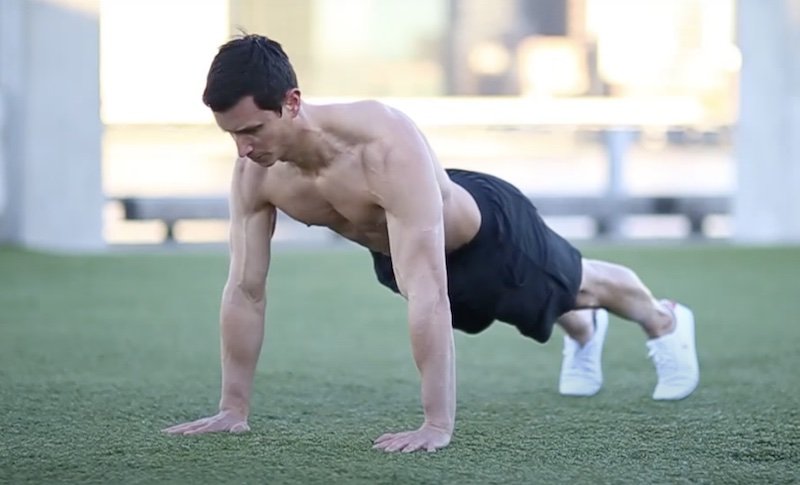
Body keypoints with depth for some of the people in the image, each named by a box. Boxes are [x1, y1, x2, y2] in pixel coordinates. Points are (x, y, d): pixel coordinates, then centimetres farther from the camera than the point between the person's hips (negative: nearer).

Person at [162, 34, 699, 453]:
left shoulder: (387, 148, -50)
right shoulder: (255, 174, -31)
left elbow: (428, 292, -53)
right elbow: (245, 291, -21)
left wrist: (437, 425, -53)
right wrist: (233, 408, -20)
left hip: (487, 232, -5)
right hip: (399, 250, 5)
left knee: (573, 282, 27)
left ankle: (665, 322, 60)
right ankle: (584, 331, 71)